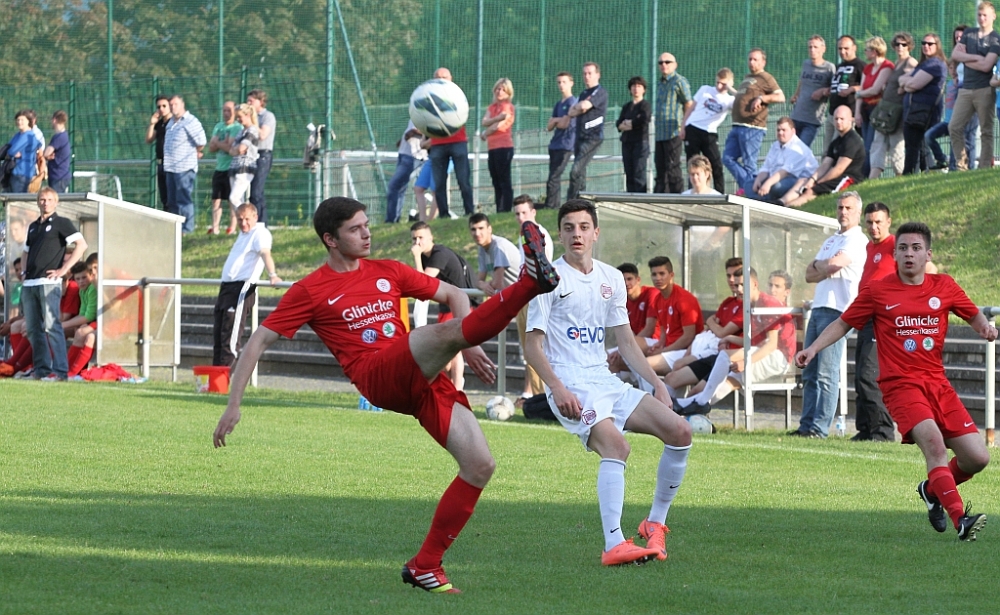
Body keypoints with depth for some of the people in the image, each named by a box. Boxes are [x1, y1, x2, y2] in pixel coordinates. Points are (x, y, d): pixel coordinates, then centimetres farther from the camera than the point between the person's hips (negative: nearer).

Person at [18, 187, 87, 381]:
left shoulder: (61, 223, 1)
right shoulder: (33, 227, 22)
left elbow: (81, 245, -10)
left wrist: (64, 269, -13)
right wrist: (24, 271, 16)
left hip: (49, 283, -8)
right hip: (29, 284, 8)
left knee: (51, 326, -14)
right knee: (33, 329, 5)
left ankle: (59, 371, -15)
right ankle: (41, 370, 8)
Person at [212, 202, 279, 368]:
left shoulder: (260, 233, -8)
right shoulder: (243, 234, 21)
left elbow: (265, 253, -26)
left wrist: (272, 275, -42)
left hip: (241, 289, -10)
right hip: (227, 286, 10)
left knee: (230, 337, -13)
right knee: (217, 336, 10)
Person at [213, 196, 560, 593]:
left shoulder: (387, 273, 21)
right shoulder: (310, 290, 7)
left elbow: (453, 295, 29)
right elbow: (258, 341, 7)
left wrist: (469, 345, 12)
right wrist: (234, 405, 0)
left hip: (424, 382, 6)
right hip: (378, 377, -6)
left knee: (481, 466, -7)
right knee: (447, 332, -30)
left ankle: (425, 565, 1)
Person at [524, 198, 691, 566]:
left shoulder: (611, 279, 15)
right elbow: (532, 345, -6)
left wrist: (656, 383, 12)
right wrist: (557, 389, -21)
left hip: (606, 380, 7)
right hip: (571, 387, -7)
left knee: (679, 431, -5)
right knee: (616, 445, -31)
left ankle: (655, 522, 8)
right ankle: (613, 545, -38)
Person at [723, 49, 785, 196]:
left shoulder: (765, 78, -3)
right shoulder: (747, 78, 24)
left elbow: (780, 97, -13)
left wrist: (761, 98, -21)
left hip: (752, 127, -10)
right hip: (738, 127, 10)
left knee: (749, 162, -8)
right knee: (728, 158, 6)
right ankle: (745, 186, 9)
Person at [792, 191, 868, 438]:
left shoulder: (857, 240, -3)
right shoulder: (831, 241, 24)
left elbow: (833, 264, -17)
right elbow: (810, 275, 16)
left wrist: (819, 265, 4)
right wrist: (827, 270, -4)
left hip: (836, 310, -9)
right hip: (818, 307, 9)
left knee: (826, 373, -11)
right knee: (810, 372, 7)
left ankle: (820, 427, -12)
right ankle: (807, 425, 9)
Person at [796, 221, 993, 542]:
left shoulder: (944, 287, 8)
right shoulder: (878, 292, 1)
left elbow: (973, 314, 19)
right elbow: (843, 323, 10)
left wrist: (985, 326, -3)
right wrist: (813, 348, -1)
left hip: (938, 384, 4)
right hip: (901, 384, -4)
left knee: (977, 458, -3)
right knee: (933, 442, -29)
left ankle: (933, 489, 25)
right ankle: (959, 519, -35)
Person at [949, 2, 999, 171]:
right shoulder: (969, 33, 15)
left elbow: (986, 66, -13)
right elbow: (954, 54, 4)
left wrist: (965, 59, -2)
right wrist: (975, 57, -7)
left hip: (985, 90, -5)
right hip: (966, 88, 5)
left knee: (986, 131, -2)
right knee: (954, 127, -2)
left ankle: (985, 167, -2)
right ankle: (961, 165, 3)